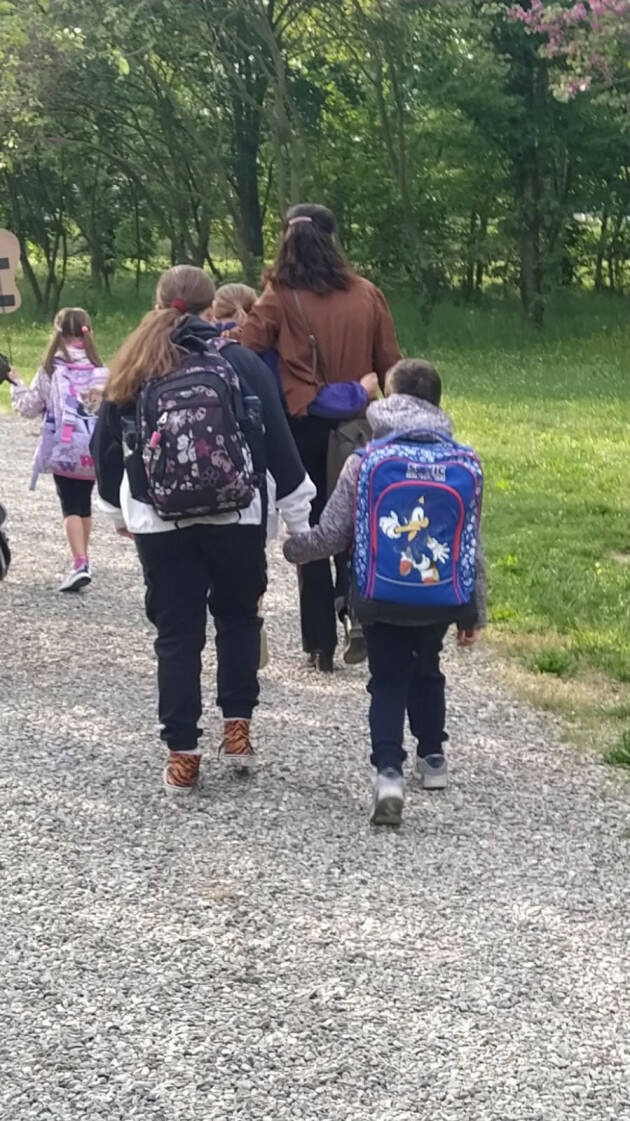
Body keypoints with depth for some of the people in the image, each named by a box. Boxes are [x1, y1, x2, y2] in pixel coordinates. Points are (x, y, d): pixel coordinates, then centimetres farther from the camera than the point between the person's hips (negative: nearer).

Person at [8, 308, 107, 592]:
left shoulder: (51, 369, -6)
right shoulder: (100, 371, -3)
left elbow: (30, 407, 0)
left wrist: (15, 383, 15)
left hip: (63, 450, -2)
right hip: (92, 450, 2)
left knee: (70, 507, -1)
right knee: (85, 504, 17)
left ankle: (80, 564, -16)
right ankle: (83, 560, 28)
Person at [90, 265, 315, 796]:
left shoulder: (131, 369, 5)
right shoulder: (240, 361, 0)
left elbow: (106, 447, 11)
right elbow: (280, 443, -3)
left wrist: (118, 509, 27)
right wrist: (299, 519, 4)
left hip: (159, 524, 1)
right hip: (236, 518, -1)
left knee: (177, 633, 6)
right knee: (238, 617, 19)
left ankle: (182, 755, 6)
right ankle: (237, 728, 16)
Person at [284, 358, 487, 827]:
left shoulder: (365, 460, -8)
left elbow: (331, 534, -4)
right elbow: (472, 544, 2)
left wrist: (292, 548, 17)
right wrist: (475, 612, 11)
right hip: (441, 595, 3)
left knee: (388, 680, 8)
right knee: (427, 669, 26)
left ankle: (389, 772, -11)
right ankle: (433, 758, 37)